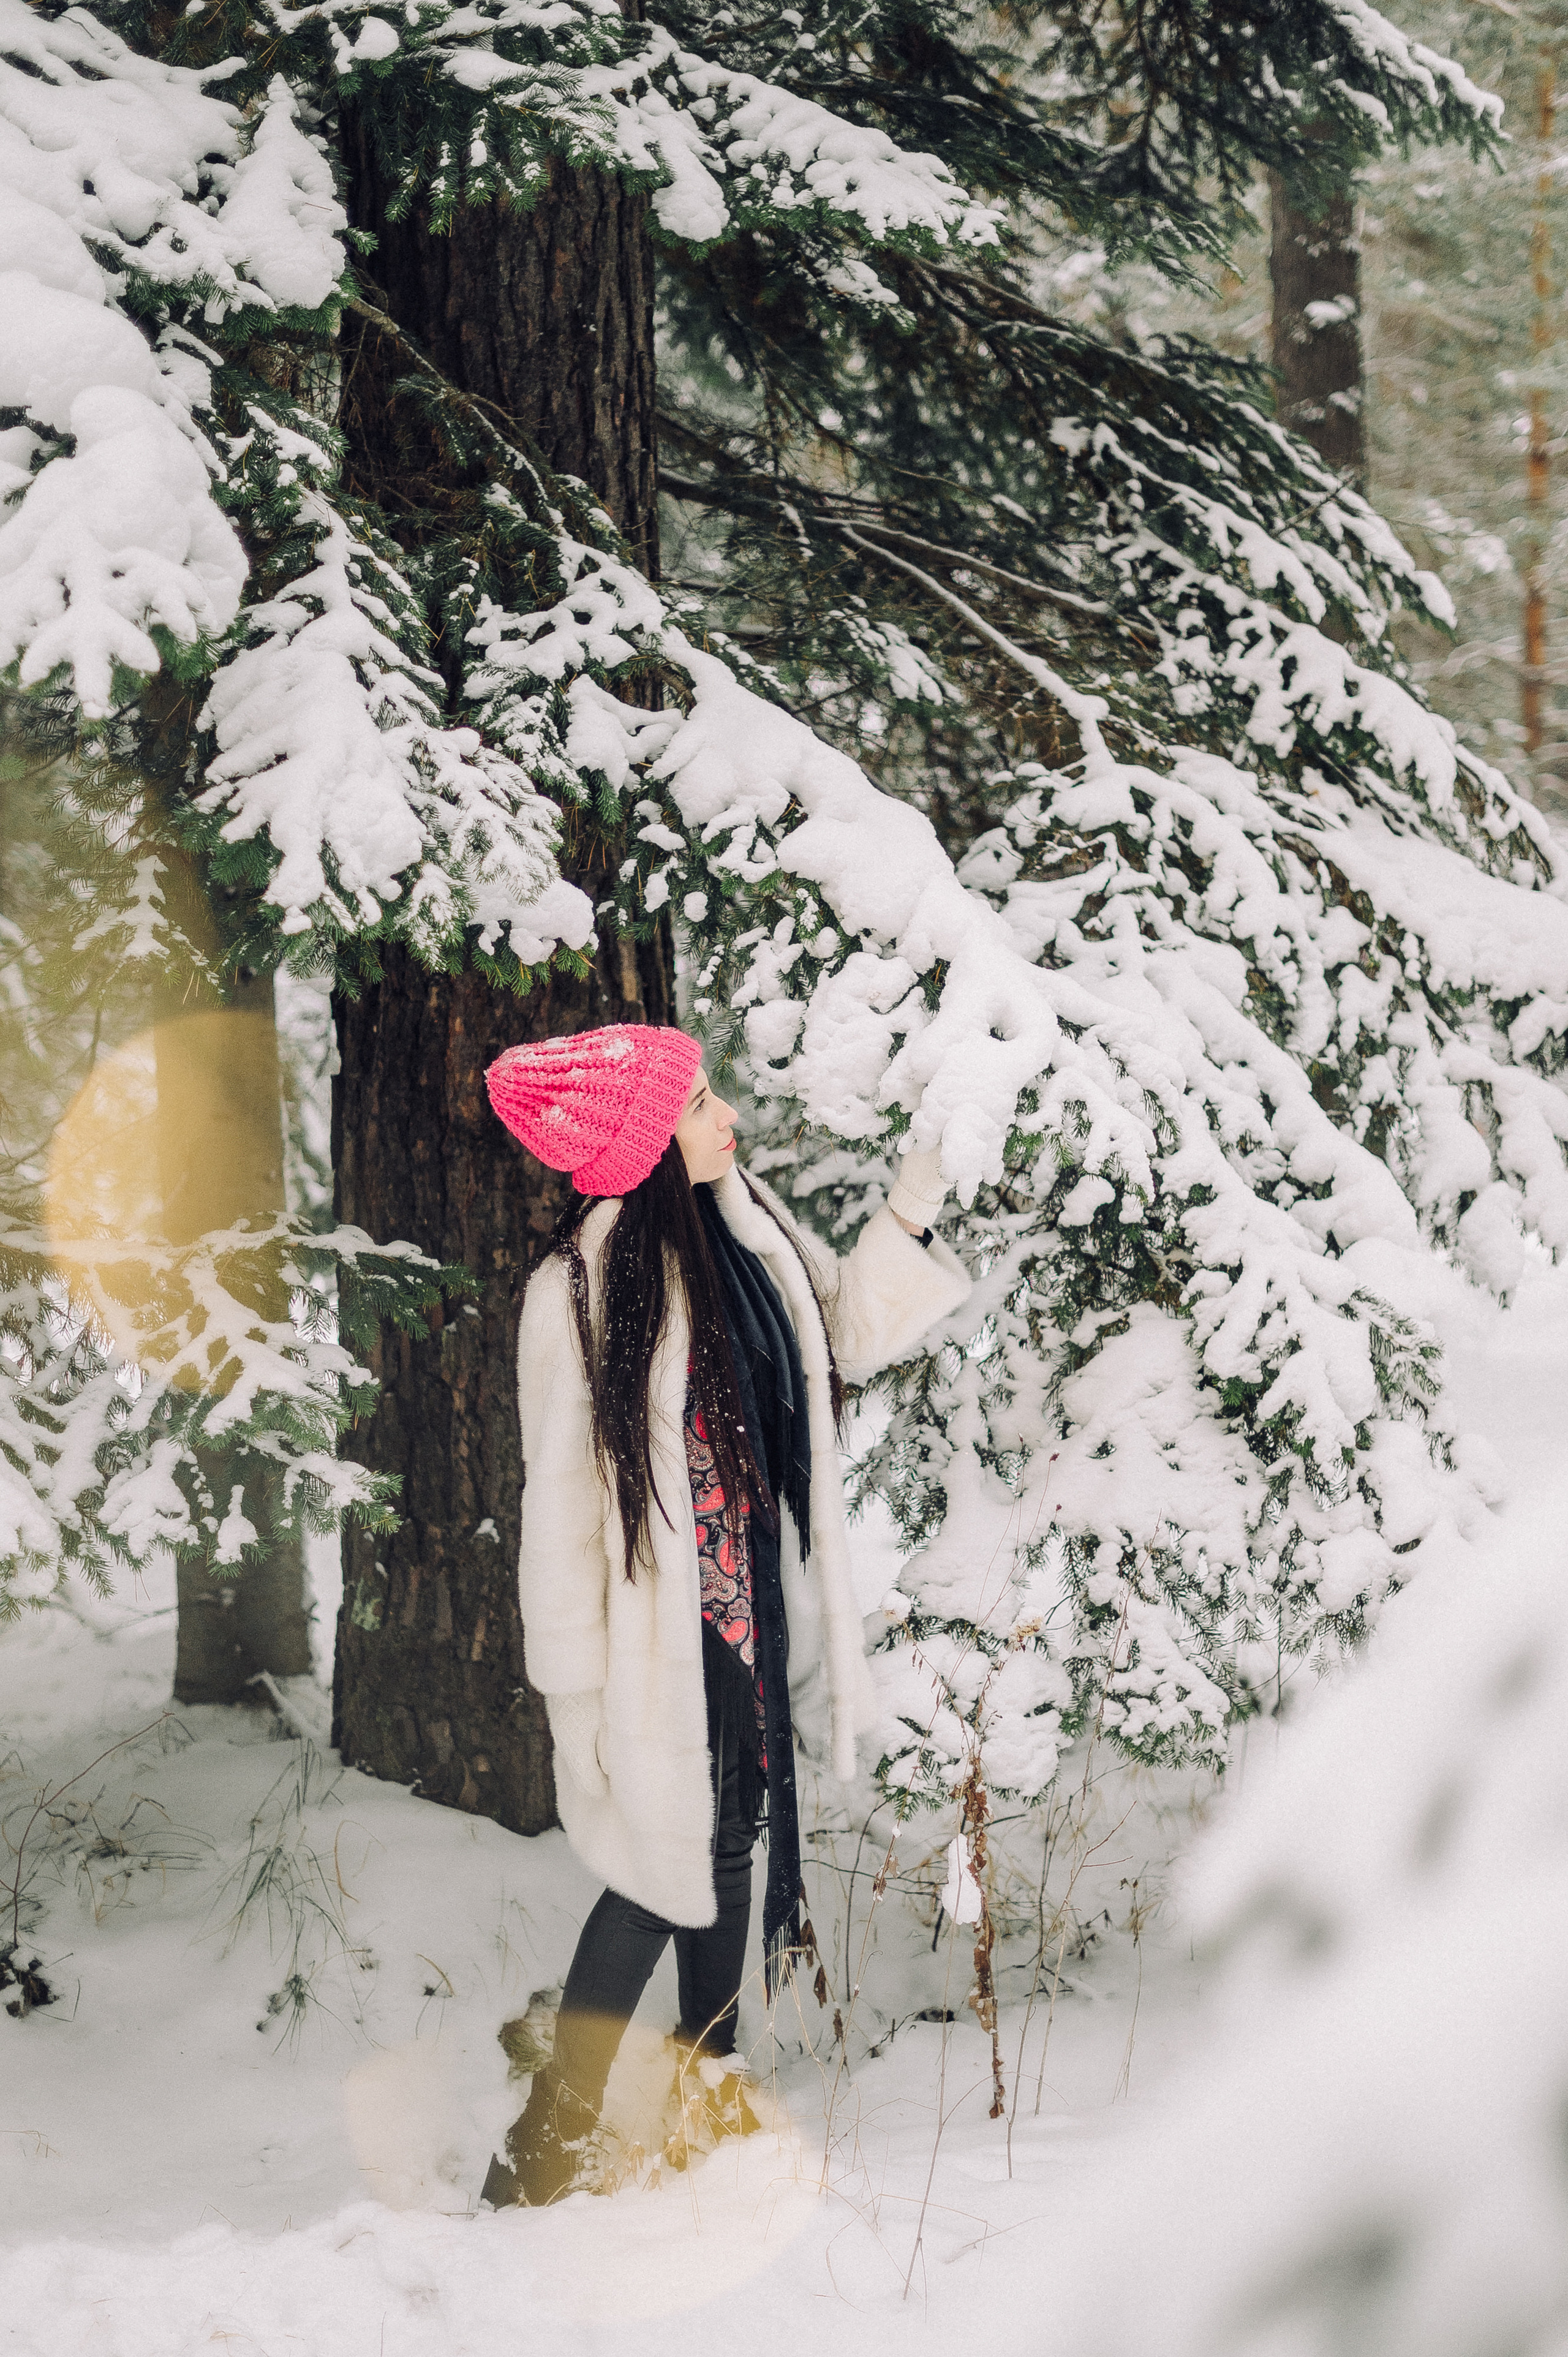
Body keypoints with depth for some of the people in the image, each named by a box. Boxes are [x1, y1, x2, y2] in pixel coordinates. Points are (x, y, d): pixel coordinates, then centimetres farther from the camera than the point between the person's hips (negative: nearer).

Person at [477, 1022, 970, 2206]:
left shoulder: (749, 1232, 3)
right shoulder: (581, 1287, -17)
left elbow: (848, 1332, 18)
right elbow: (562, 1491, -15)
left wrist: (908, 1218, 2)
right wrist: (576, 1680, -15)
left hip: (755, 1607, 7)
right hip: (662, 1622, -7)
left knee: (734, 1836, 15)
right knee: (665, 1861, -5)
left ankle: (713, 2080, 30)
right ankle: (552, 2145, 4)